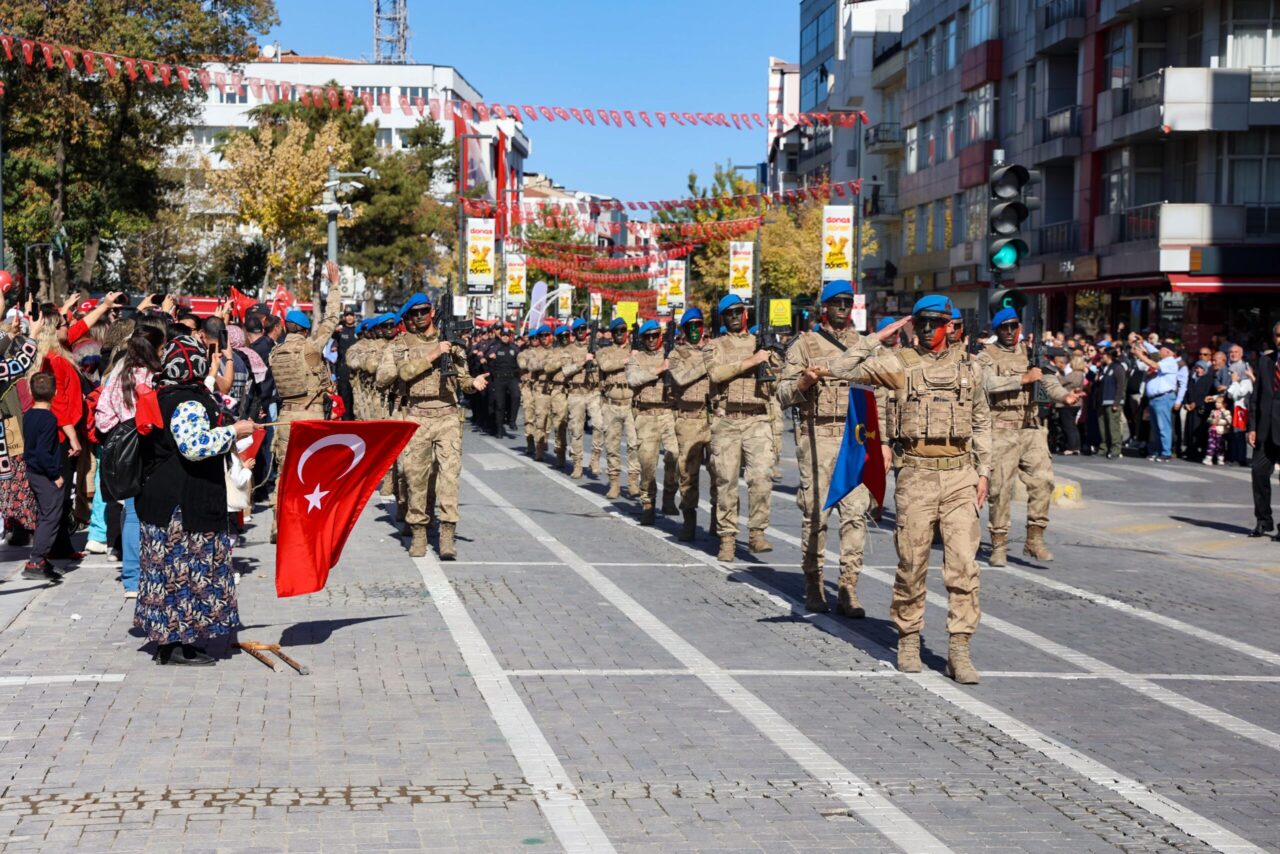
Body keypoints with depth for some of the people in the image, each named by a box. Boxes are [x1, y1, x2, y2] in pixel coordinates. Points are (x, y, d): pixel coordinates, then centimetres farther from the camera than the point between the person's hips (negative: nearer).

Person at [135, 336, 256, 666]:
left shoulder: (163, 397, 14)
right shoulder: (188, 404, -17)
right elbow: (196, 446, -29)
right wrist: (234, 431, -18)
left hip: (162, 500, 10)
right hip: (185, 503, -10)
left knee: (170, 566, 12)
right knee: (188, 566, -4)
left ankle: (166, 639, 17)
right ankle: (179, 643, -1)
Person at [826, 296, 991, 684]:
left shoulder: (969, 367, 10)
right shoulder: (899, 364, 3)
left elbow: (981, 422, 17)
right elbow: (841, 370, -2)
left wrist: (983, 472, 12)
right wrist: (879, 338, -2)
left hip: (960, 476, 2)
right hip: (917, 476, -1)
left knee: (963, 565, -4)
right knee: (912, 564, 4)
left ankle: (959, 650, -1)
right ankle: (908, 640, 21)